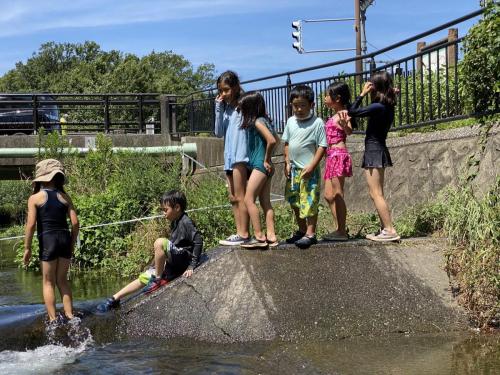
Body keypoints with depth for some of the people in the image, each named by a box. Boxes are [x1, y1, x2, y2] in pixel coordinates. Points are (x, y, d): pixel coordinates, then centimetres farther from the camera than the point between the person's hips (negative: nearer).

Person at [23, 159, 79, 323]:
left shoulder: (35, 198, -1)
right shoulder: (64, 197, 6)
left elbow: (31, 224, -8)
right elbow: (75, 223, 2)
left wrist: (27, 248, -2)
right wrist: (72, 244, 13)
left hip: (48, 240, -3)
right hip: (65, 237, 3)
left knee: (48, 282, 8)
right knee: (62, 280, 17)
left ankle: (53, 320, 7)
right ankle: (70, 315, 15)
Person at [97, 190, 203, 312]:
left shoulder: (186, 222, -13)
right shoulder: (175, 223, 15)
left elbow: (198, 241, -22)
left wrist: (192, 266, -23)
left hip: (184, 259, -9)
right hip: (173, 263, 9)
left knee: (160, 242, -31)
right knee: (143, 278, 6)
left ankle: (158, 279, -18)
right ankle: (114, 299, 13)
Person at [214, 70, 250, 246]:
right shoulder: (225, 108, 14)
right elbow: (219, 133, 7)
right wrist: (218, 109, 0)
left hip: (240, 156, -8)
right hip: (229, 157, 8)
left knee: (240, 197, -7)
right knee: (233, 198, 9)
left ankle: (244, 234, -3)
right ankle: (239, 232, 12)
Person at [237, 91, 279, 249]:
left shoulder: (258, 122, -14)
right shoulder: (261, 121, 12)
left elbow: (272, 140, -25)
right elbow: (274, 140, 17)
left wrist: (266, 160, -14)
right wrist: (267, 160, 14)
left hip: (260, 165, -10)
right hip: (264, 166, 10)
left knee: (249, 199, -8)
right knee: (265, 201, 9)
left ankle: (259, 237, -8)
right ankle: (271, 236, 10)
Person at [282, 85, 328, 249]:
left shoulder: (317, 123, -9)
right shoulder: (291, 121, 8)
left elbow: (322, 146, -11)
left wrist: (312, 165, -17)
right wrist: (287, 163, 5)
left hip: (309, 170, -7)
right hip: (293, 169, 7)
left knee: (309, 201, -7)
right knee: (294, 201, 14)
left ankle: (310, 233, -1)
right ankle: (302, 230, 28)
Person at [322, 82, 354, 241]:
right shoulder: (334, 116, 17)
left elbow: (349, 131, -28)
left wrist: (344, 124, -48)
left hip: (339, 154, -10)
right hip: (332, 156, 10)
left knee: (337, 195, -8)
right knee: (329, 195, 11)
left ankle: (342, 232, -4)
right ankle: (340, 229, 15)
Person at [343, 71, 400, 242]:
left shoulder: (378, 107, -19)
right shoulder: (387, 106, 9)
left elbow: (353, 112, -15)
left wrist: (363, 93, -8)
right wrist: (347, 112, 0)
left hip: (374, 151, -10)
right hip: (378, 150, 10)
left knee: (376, 194, -8)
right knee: (377, 194, 14)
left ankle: (390, 230, -10)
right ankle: (385, 228, 15)